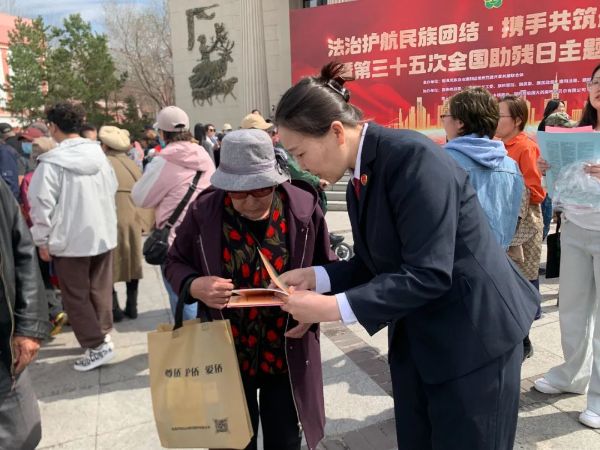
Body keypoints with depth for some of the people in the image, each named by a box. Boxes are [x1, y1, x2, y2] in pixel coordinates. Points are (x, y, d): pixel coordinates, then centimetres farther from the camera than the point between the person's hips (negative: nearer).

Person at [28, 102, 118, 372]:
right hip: (103, 234, 6)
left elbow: (42, 205, -14)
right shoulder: (99, 154, 4)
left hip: (70, 240, -6)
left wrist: (42, 240, -3)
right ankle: (102, 333, 29)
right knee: (100, 290, 18)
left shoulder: (51, 163, -15)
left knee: (76, 296, 5)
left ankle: (97, 346, 5)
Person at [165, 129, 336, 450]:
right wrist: (195, 286, -20)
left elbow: (326, 268, 2)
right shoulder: (204, 212, -12)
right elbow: (175, 263, 2)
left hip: (287, 357, 0)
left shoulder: (304, 208, -11)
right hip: (226, 357, 0)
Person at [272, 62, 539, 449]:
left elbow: (428, 274, -28)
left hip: (474, 336, -8)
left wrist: (334, 308, -28)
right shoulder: (360, 179, 2)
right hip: (415, 339, 8)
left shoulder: (413, 157, -25)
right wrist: (317, 276, -6)